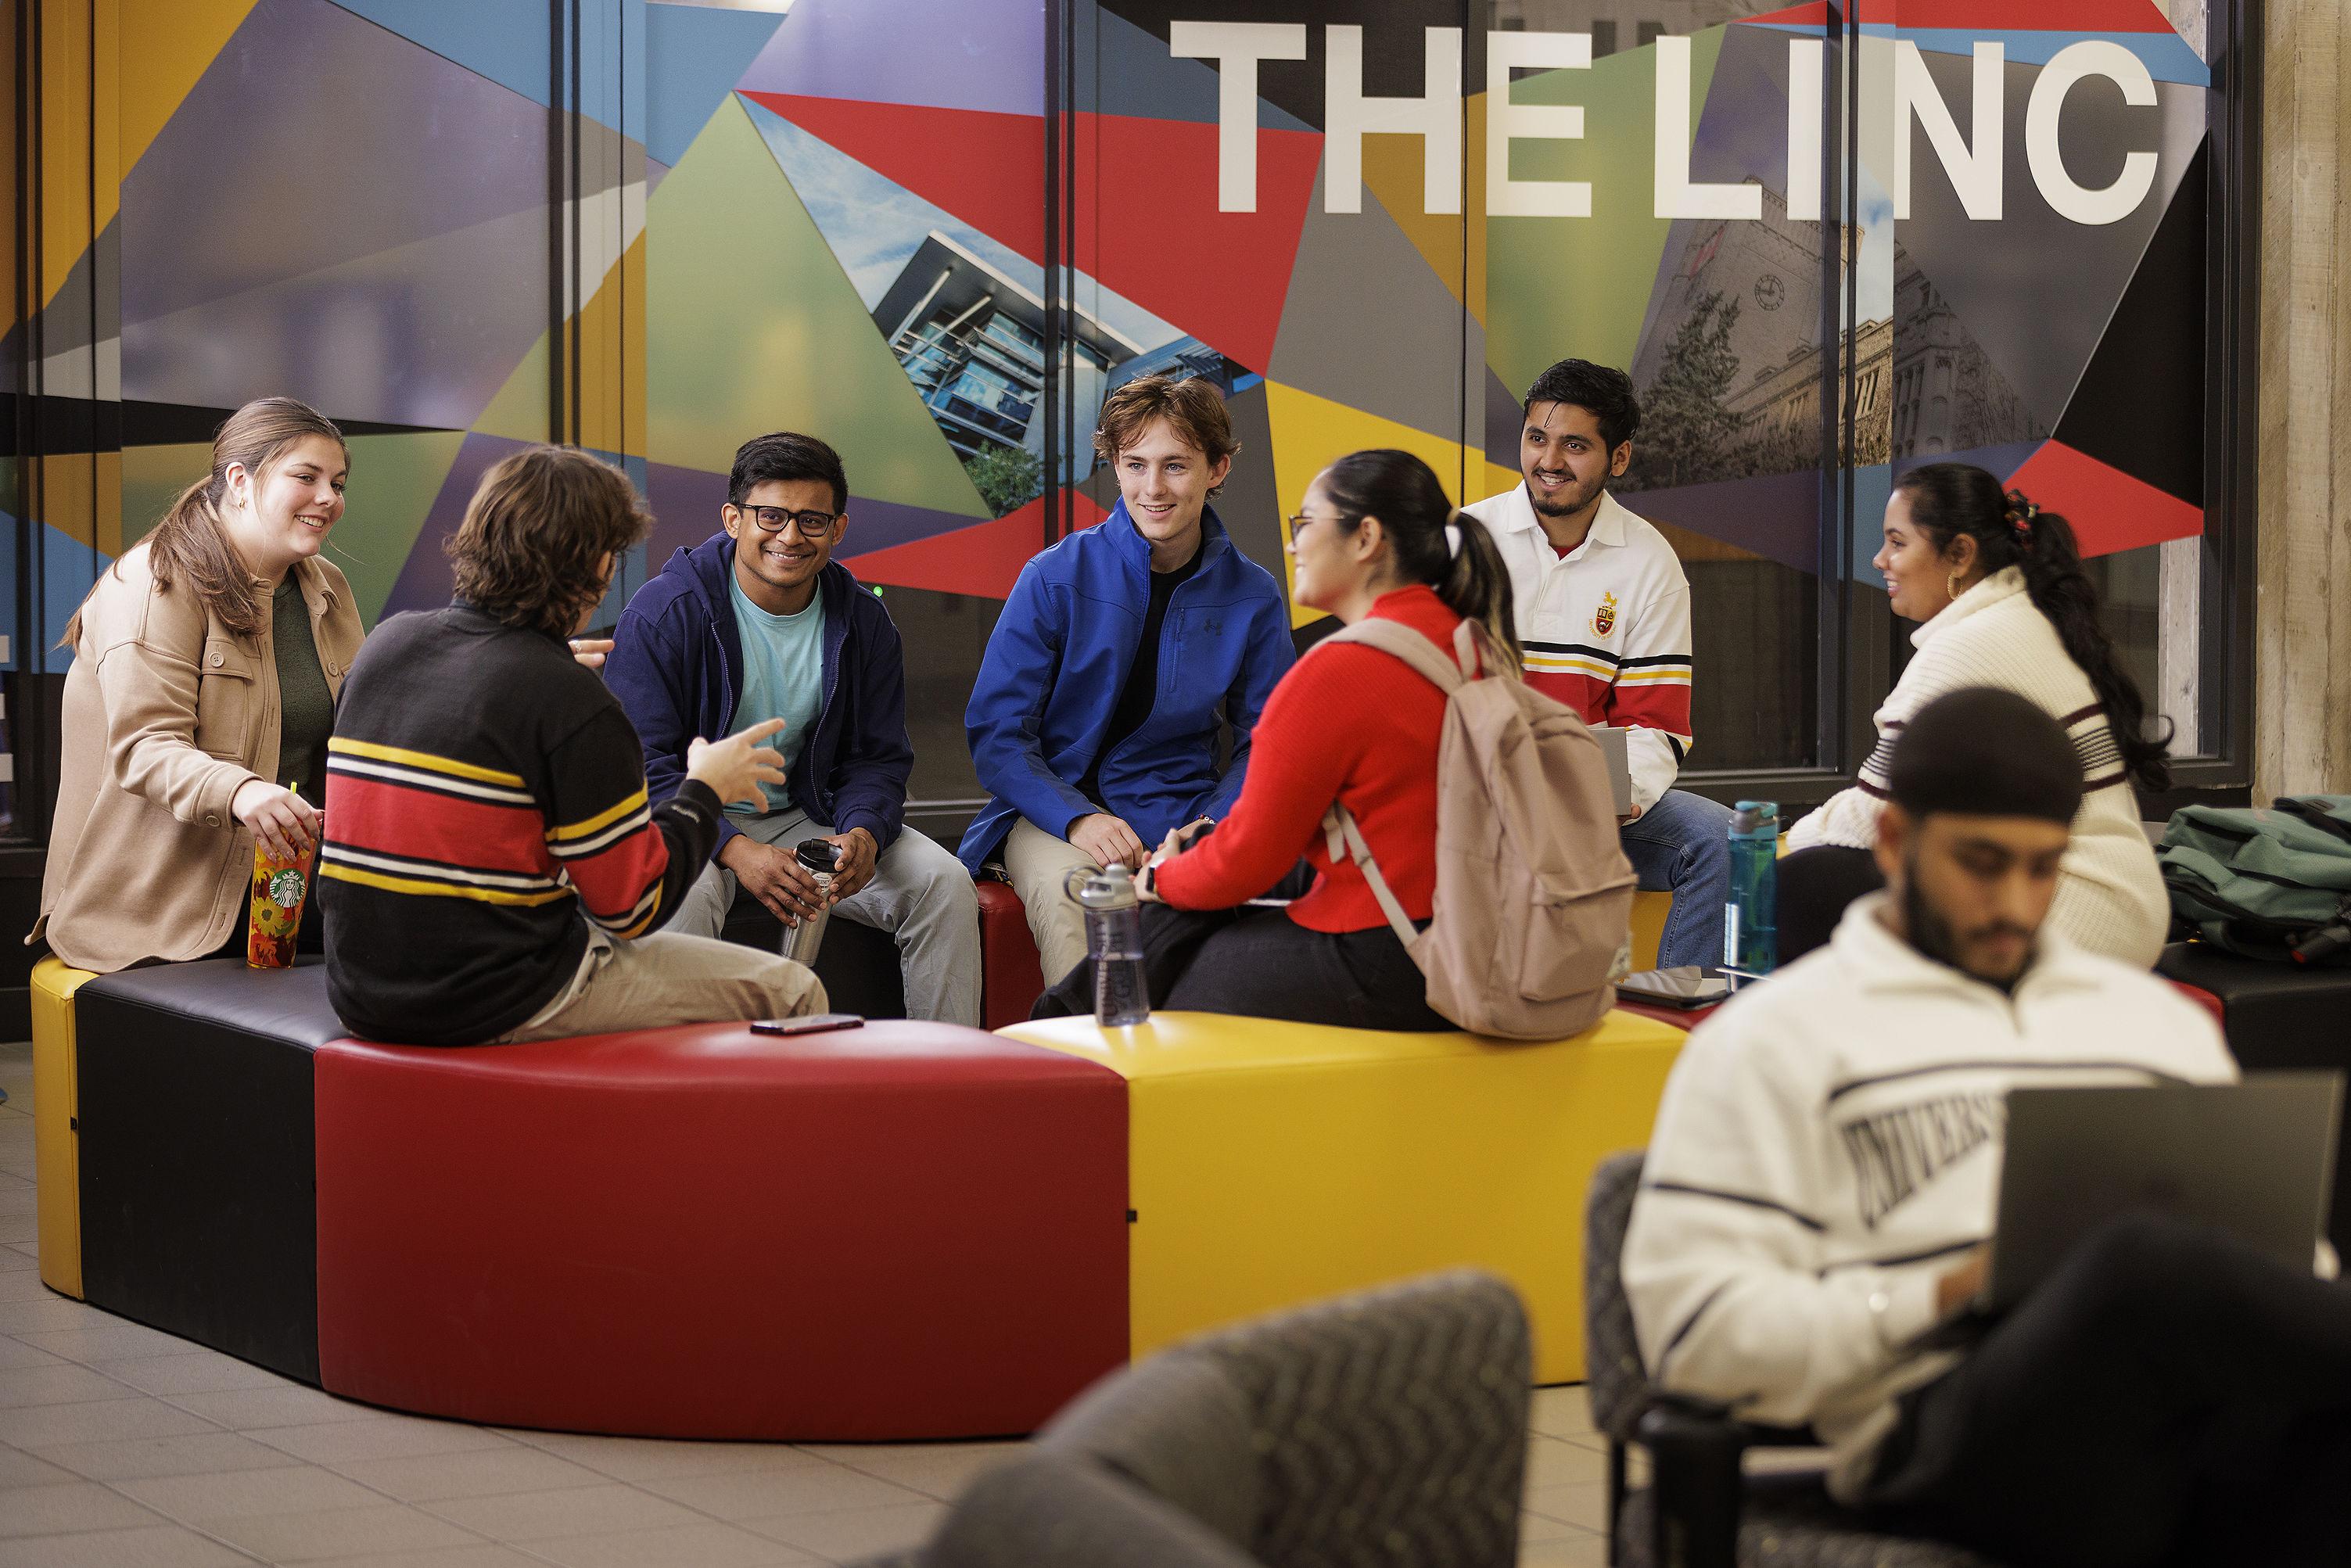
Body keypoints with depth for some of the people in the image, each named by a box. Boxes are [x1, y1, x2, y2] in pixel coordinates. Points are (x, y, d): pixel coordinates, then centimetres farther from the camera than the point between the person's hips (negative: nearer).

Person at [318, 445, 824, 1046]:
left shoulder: (385, 644, 4)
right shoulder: (573, 703, -17)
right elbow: (634, 907, -11)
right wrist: (705, 791, 6)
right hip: (500, 1007, -8)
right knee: (791, 994, 4)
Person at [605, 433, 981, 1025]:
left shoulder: (862, 620, 2)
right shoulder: (665, 612, -13)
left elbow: (878, 758, 5)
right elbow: (641, 767, -17)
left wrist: (863, 835, -20)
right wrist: (736, 850, -33)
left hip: (808, 818, 4)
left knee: (944, 882, -14)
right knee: (685, 892, -38)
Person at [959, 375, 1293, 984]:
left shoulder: (1253, 596, 3)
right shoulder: (1055, 578, -2)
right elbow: (996, 733, -1)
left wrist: (1206, 830, -10)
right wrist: (1079, 820, -19)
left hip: (1178, 817, 1)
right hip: (1054, 813, -1)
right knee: (1068, 891, -36)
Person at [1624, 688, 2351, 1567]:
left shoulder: (2157, 1020, 32)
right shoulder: (1778, 1037, 15)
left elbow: (2269, 1234, 33)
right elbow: (1691, 1326, 4)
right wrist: (1946, 1296, -7)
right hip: (1949, 1433, -4)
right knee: (2147, 1259, -39)